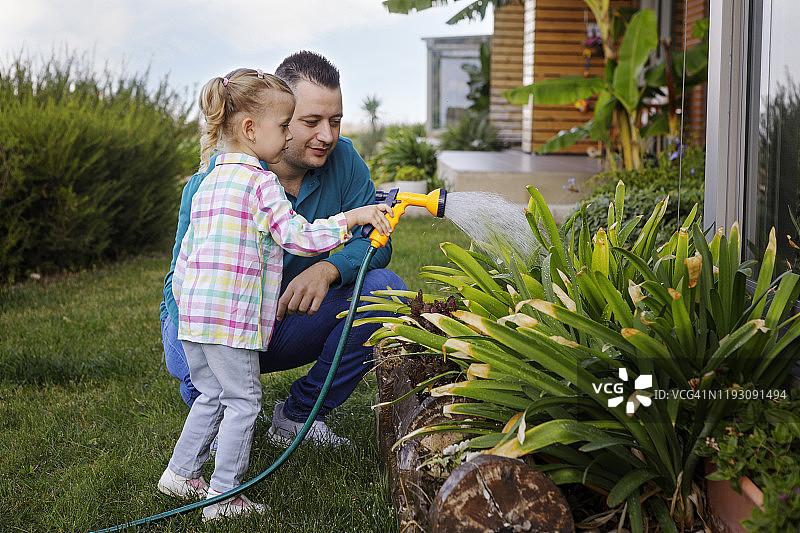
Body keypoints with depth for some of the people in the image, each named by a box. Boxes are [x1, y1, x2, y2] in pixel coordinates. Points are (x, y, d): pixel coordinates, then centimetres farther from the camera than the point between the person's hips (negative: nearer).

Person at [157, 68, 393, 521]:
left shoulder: (208, 183, 16)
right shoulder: (261, 184, -10)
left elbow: (185, 255, 20)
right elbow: (300, 238, -16)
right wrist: (354, 216, -10)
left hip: (193, 314, 9)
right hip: (233, 318, -8)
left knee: (212, 394, 20)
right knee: (242, 401, 1)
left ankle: (181, 473, 27)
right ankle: (223, 496, 5)